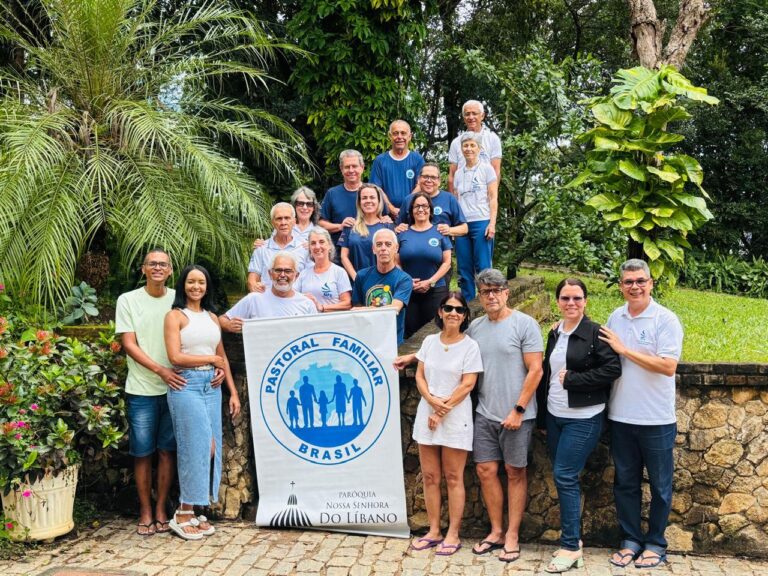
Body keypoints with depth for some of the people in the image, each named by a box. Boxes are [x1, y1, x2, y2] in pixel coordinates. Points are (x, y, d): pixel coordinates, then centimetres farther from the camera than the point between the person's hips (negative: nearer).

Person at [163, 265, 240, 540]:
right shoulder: (175, 316, 0)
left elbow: (223, 358, 18)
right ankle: (183, 516, 3)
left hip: (212, 386, 6)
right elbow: (175, 357, -10)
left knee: (210, 447, 3)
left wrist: (233, 392, 13)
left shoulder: (212, 318, 17)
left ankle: (194, 511, 14)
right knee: (200, 446, -9)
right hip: (186, 385, -6)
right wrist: (211, 359, -3)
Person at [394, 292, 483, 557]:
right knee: (429, 476, 9)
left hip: (455, 418, -4)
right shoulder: (429, 341, 7)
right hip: (426, 414, 4)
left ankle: (453, 535, 14)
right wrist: (433, 401, -11)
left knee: (453, 478, 3)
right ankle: (434, 531, 21)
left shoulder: (470, 346, -6)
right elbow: (420, 376, 7)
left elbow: (467, 385, -10)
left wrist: (442, 411, -11)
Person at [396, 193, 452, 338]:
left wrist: (430, 282, -10)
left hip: (435, 291, -1)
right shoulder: (403, 233, 9)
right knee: (410, 332, 4)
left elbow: (447, 262, 1)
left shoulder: (440, 232, 5)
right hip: (408, 291, 1)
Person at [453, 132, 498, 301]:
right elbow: (456, 200, 15)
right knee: (464, 267, 5)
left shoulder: (486, 169, 3)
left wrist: (492, 224, -11)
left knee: (483, 267, -4)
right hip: (462, 224, 4)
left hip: (481, 223, -4)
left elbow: (493, 198, -2)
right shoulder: (459, 173, 15)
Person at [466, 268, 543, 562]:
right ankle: (496, 531, 22)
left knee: (515, 472, 7)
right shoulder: (474, 327, 6)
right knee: (486, 471, 7)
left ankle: (512, 535, 17)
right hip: (484, 414, 5)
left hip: (516, 415, -4)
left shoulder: (524, 324, -9)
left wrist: (518, 410, -13)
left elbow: (535, 370, -11)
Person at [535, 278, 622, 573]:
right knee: (563, 478, 10)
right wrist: (541, 416, 16)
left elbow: (613, 369, -18)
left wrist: (572, 379, -18)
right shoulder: (554, 333, 9)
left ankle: (571, 547, 4)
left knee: (565, 477, -7)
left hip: (583, 418, -6)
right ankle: (572, 535, 24)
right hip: (554, 416, 7)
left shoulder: (595, 333, -10)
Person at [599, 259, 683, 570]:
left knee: (659, 485, 11)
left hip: (656, 419, -4)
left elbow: (668, 366, -20)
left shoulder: (666, 319, -11)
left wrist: (625, 350, -17)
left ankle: (655, 543, 25)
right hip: (621, 417, 4)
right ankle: (631, 539, 27)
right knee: (625, 482, 13)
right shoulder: (615, 318, 4)